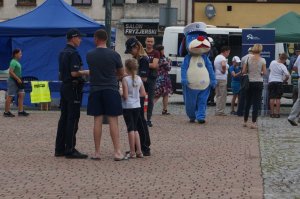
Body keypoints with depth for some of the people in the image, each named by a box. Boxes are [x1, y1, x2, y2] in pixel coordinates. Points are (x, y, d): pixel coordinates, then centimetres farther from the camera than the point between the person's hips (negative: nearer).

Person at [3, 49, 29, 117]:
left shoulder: (17, 62, 14)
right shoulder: (13, 62, -15)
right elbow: (10, 72, -24)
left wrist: (19, 79, 15)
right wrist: (17, 79, -21)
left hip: (17, 81, 10)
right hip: (12, 81, -10)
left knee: (21, 95, 7)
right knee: (10, 96, -4)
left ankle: (21, 111, 10)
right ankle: (6, 112, 2)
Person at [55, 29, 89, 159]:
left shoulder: (62, 53, 14)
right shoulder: (73, 53, -15)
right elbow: (74, 73, -23)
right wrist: (87, 72, -7)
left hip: (64, 86, 9)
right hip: (73, 87, -9)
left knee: (64, 118, 11)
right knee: (73, 119, -6)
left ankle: (60, 148, 14)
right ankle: (70, 150, -6)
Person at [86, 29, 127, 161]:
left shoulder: (89, 55, 0)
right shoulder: (114, 55, -5)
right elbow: (122, 74, 7)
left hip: (95, 90, 2)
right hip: (111, 90, -2)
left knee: (97, 121, 5)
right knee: (113, 121, -1)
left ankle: (97, 152, 7)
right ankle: (117, 152, -4)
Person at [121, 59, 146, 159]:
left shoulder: (125, 79, -15)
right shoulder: (139, 79, 2)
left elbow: (125, 96, -18)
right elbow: (143, 93, 5)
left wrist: (120, 95, 2)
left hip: (127, 107, -5)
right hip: (137, 106, 5)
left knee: (131, 129, -1)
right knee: (135, 128, 15)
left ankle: (132, 152, 2)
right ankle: (139, 151, 14)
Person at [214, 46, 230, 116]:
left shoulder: (217, 57, 16)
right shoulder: (223, 58, -13)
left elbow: (214, 66, 26)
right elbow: (223, 65, -34)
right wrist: (224, 71, -17)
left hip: (216, 78, 9)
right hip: (222, 79, -9)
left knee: (218, 95, 14)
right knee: (222, 95, -4)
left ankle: (217, 111, 16)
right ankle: (220, 111, -4)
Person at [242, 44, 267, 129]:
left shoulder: (248, 58, -3)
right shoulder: (262, 60, -7)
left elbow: (243, 71, -3)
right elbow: (264, 73, -6)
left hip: (249, 82, 2)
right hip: (258, 83, -2)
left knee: (248, 102, 14)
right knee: (256, 103, 2)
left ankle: (245, 121, 20)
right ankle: (253, 123, -3)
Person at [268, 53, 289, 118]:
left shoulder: (272, 62, 2)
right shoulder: (283, 66, -9)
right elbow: (287, 76, -15)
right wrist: (284, 80, 4)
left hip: (271, 82, 2)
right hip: (279, 82, -2)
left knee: (272, 98, 5)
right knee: (278, 98, 1)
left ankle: (272, 113, 5)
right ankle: (277, 113, 1)